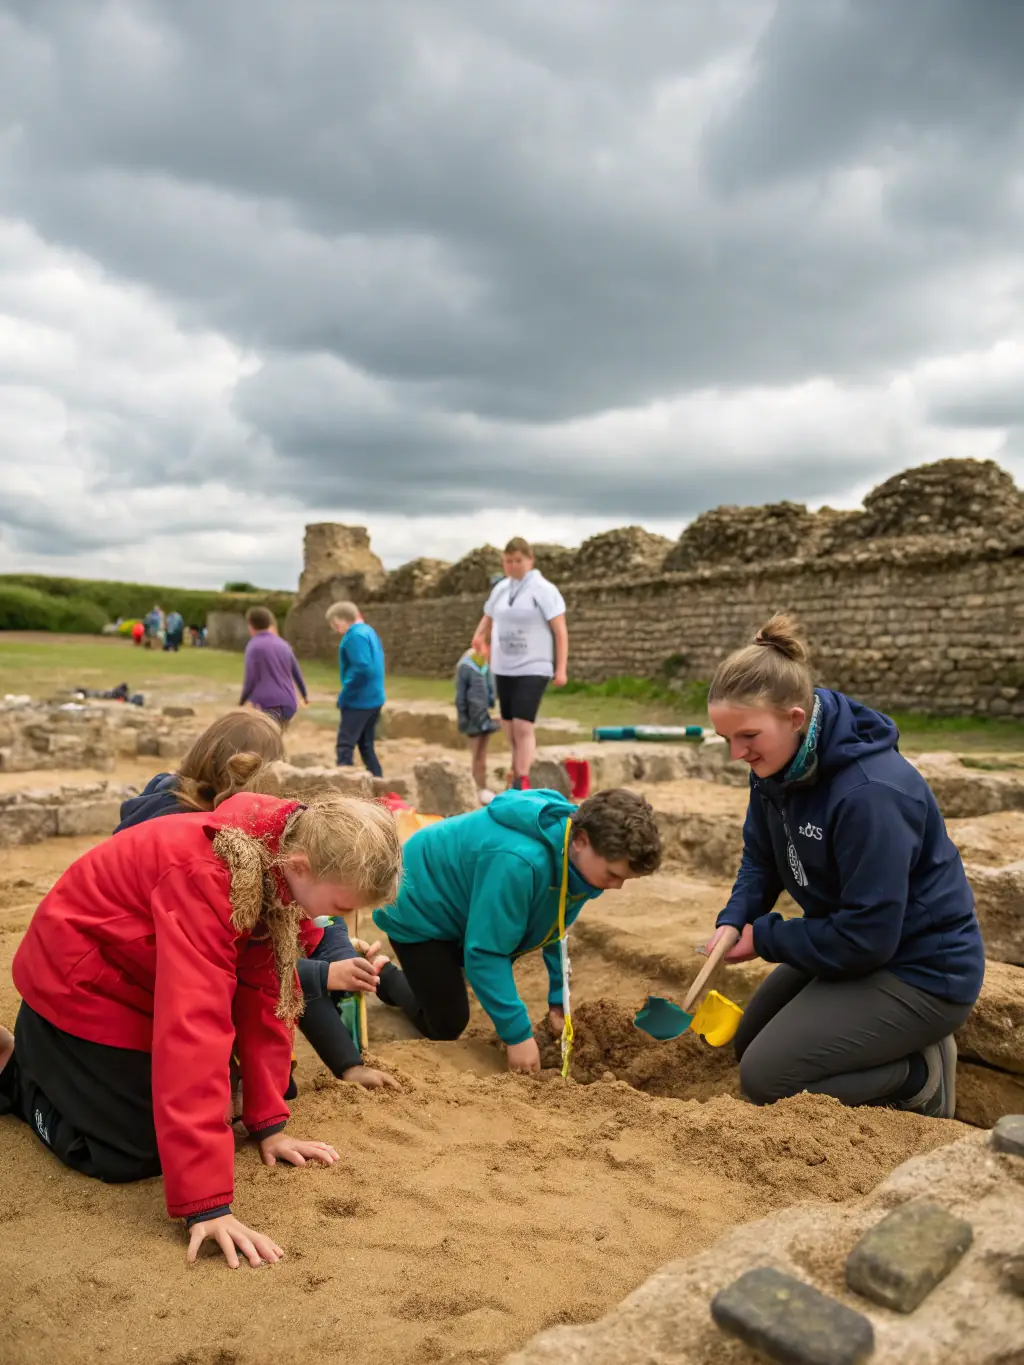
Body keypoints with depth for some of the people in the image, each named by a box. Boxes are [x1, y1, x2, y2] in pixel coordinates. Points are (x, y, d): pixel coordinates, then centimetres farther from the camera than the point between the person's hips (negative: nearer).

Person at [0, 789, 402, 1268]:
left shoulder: (283, 865, -14)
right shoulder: (206, 878, -39)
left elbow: (265, 991, -7)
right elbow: (193, 1027, -42)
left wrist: (269, 1123, -6)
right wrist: (207, 1201, -41)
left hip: (138, 976, 8)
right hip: (81, 983, -7)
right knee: (134, 1155, -8)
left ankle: (44, 1059, 28)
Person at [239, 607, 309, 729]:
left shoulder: (254, 646, -2)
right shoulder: (283, 644, 17)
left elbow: (251, 679, -8)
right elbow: (296, 672, 27)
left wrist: (242, 701, 8)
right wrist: (304, 694, 43)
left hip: (266, 705, -7)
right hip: (287, 704, 7)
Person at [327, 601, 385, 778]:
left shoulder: (355, 635, -16)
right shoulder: (369, 631, 13)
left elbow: (362, 668, -26)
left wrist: (344, 695, -17)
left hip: (359, 700, -10)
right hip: (373, 699, 10)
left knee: (345, 745, -8)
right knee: (366, 746, 15)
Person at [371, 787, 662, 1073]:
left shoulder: (578, 858, -16)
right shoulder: (519, 862, -43)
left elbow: (555, 927, 1)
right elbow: (484, 953, -36)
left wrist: (559, 1001, 1)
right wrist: (518, 1034, -32)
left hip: (464, 908, 8)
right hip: (417, 908, -8)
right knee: (447, 1027, -4)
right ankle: (385, 976, 18)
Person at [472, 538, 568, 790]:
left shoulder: (543, 589, -7)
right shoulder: (500, 588, 10)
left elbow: (560, 630, -9)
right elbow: (488, 616, 27)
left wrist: (561, 668, -14)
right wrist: (480, 635, 6)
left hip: (533, 668, -6)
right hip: (503, 668, 6)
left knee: (523, 725, -15)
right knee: (509, 725, 11)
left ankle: (522, 782, -11)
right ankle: (517, 773, 25)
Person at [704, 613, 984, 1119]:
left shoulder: (871, 792, -34)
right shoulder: (777, 765, -8)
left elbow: (867, 935, -29)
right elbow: (761, 859, 5)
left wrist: (765, 938, -16)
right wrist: (733, 922, -14)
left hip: (920, 971, -9)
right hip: (851, 942, 9)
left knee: (764, 1077, -13)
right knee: (749, 1042, 19)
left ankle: (921, 1076, 3)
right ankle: (899, 1051, 20)